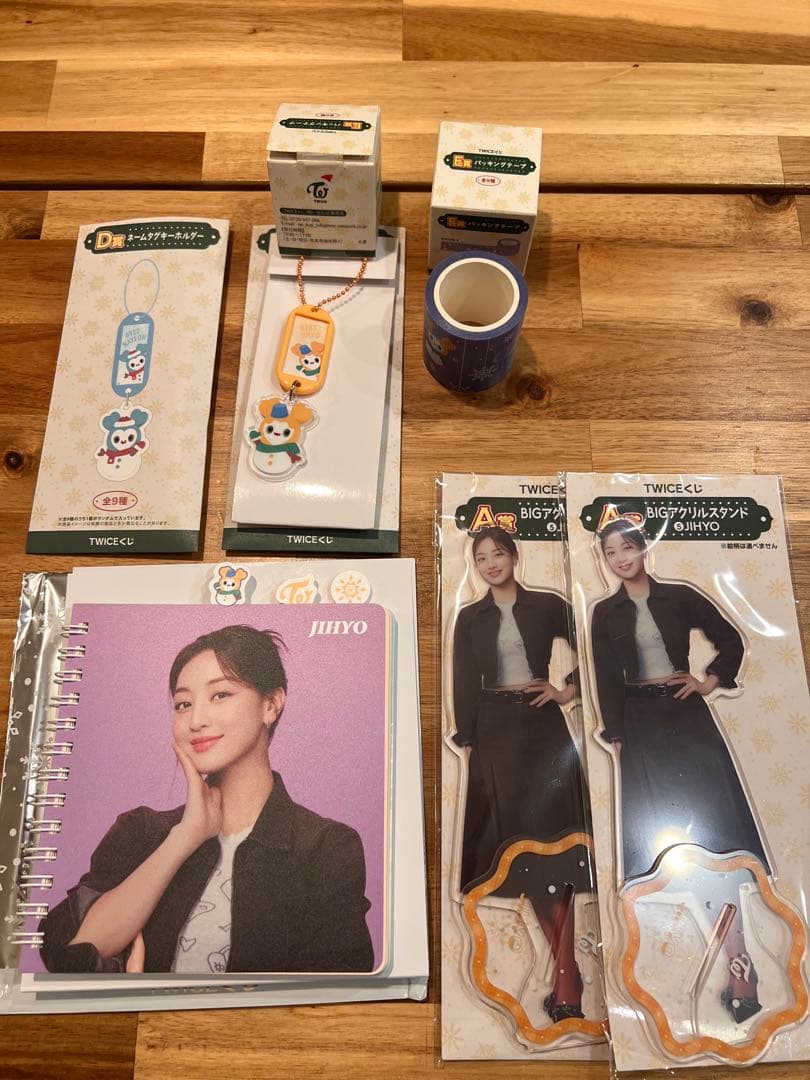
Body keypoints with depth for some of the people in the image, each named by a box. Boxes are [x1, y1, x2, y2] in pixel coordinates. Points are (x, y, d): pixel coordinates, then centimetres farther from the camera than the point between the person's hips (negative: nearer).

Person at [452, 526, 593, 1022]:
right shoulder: (470, 617, 7)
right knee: (518, 836, 2)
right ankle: (567, 973, 14)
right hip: (494, 730, 2)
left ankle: (564, 976, 2)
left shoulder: (547, 605, 3)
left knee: (552, 834, -4)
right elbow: (464, 684, 5)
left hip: (542, 725, -1)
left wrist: (569, 690, -1)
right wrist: (467, 742, 0)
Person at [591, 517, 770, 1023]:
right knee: (656, 824, 4)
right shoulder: (606, 612, 3)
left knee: (716, 825, -4)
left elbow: (731, 641, 10)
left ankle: (738, 963, 2)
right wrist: (615, 739, -3)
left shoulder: (680, 596, 1)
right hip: (640, 722, 1)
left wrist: (711, 681, -1)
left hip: (687, 714, -1)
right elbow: (607, 680, 1)